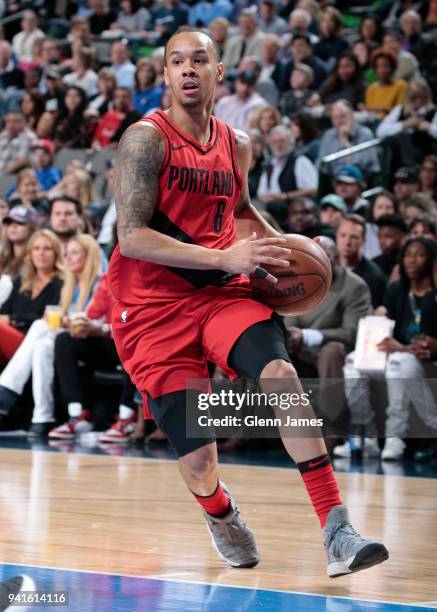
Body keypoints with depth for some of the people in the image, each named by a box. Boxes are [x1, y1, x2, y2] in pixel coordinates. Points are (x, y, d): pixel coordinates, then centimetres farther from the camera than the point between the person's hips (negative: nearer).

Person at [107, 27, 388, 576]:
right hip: (153, 306, -4)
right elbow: (131, 237, -19)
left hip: (222, 292, 4)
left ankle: (336, 530, -28)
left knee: (280, 374, -27)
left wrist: (277, 245, 10)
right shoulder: (147, 139, -10)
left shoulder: (235, 145, 8)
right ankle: (219, 515, 34)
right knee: (197, 460, -5)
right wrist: (224, 256, -25)